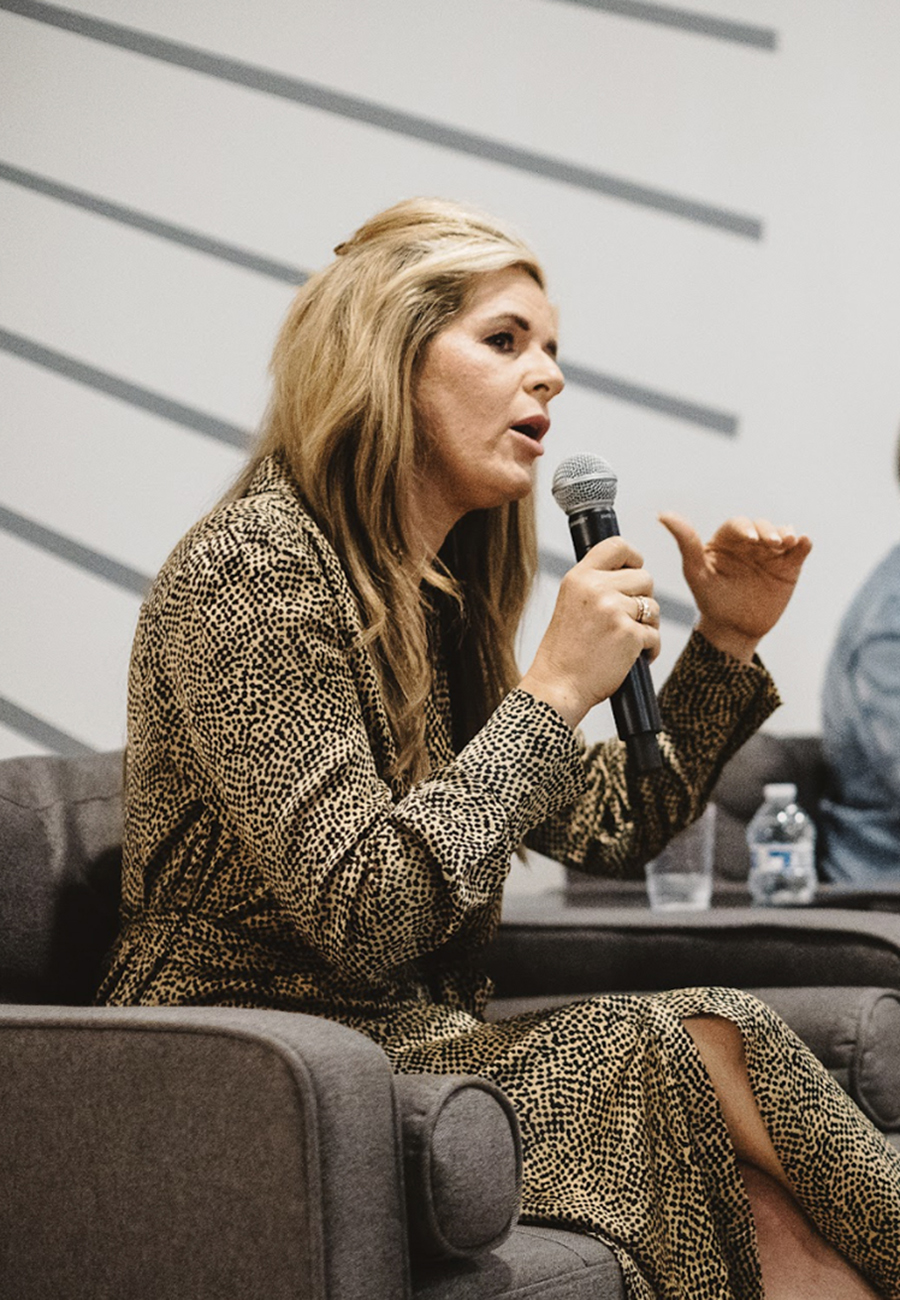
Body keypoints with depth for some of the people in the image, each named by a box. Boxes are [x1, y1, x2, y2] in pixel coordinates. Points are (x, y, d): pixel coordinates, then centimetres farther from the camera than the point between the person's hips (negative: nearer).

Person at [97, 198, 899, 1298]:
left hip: (415, 1042, 7)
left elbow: (606, 831, 19)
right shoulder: (252, 567, -14)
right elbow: (357, 919, -23)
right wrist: (555, 691, -20)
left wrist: (724, 644, 8)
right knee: (707, 1043, -20)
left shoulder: (438, 593, 12)